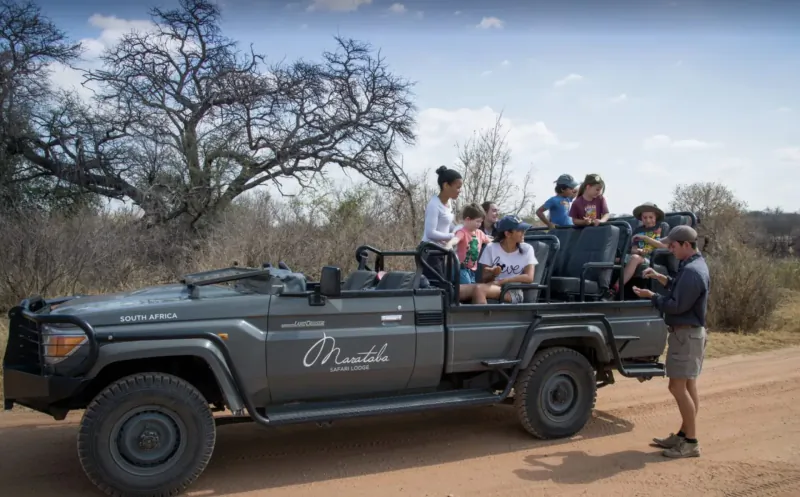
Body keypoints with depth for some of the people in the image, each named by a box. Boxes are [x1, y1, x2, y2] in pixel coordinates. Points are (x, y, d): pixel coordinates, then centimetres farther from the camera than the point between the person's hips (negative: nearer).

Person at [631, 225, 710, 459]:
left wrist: (651, 296, -12)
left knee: (677, 387, -7)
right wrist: (660, 278, 9)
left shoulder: (692, 271, -21)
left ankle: (691, 442, 0)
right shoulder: (694, 265, 12)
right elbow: (681, 291, 18)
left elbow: (677, 305, -23)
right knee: (687, 387, 15)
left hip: (686, 335, -11)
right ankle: (684, 435, 24)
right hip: (688, 333, 11)